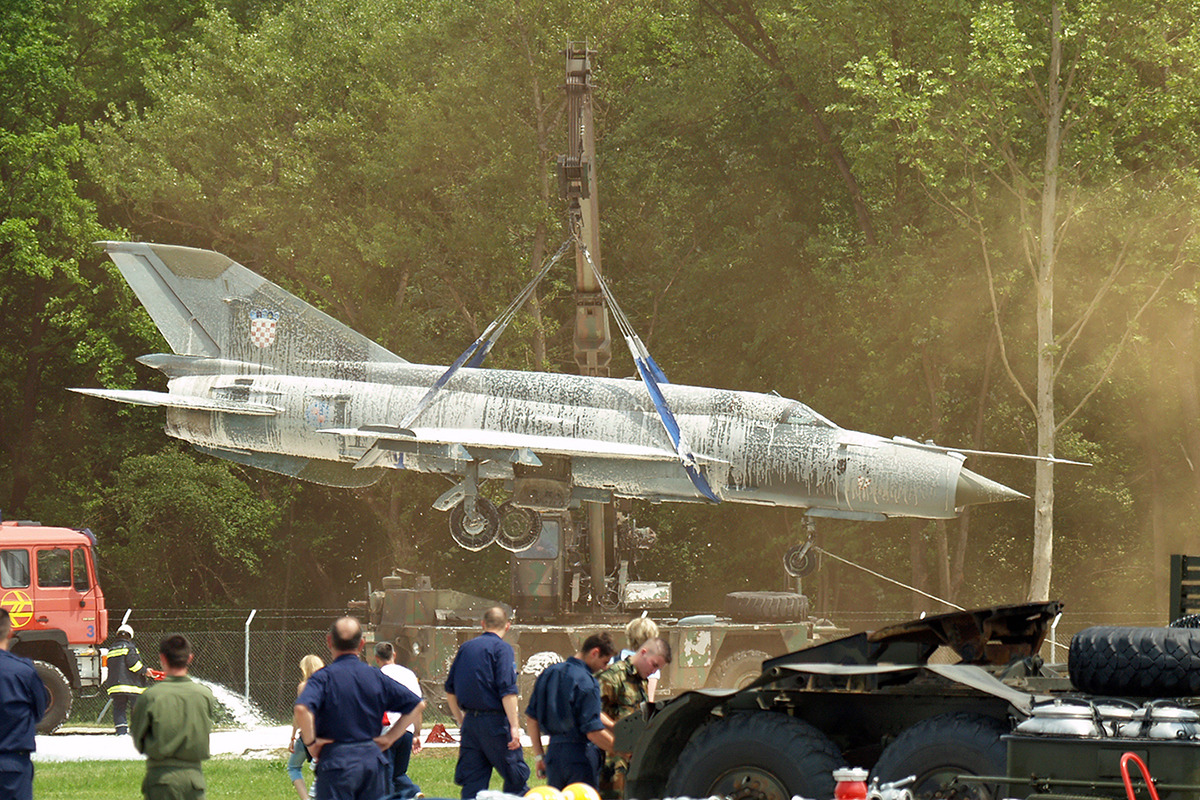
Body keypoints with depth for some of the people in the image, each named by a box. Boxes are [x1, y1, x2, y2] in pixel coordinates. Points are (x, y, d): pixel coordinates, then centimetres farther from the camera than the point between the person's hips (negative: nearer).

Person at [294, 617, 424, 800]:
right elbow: (416, 704, 11)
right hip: (372, 758, 4)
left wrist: (310, 743, -11)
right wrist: (389, 737, 12)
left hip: (336, 761, -4)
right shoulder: (376, 677, 5)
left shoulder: (324, 677, -8)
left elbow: (302, 709, -26)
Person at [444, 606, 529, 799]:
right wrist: (514, 726, -16)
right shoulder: (501, 648, -7)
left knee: (472, 783, 7)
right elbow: (507, 691, -16)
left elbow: (450, 690, 16)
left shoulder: (465, 648, 12)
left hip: (470, 722, 6)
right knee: (516, 777, 3)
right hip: (495, 721, -6)